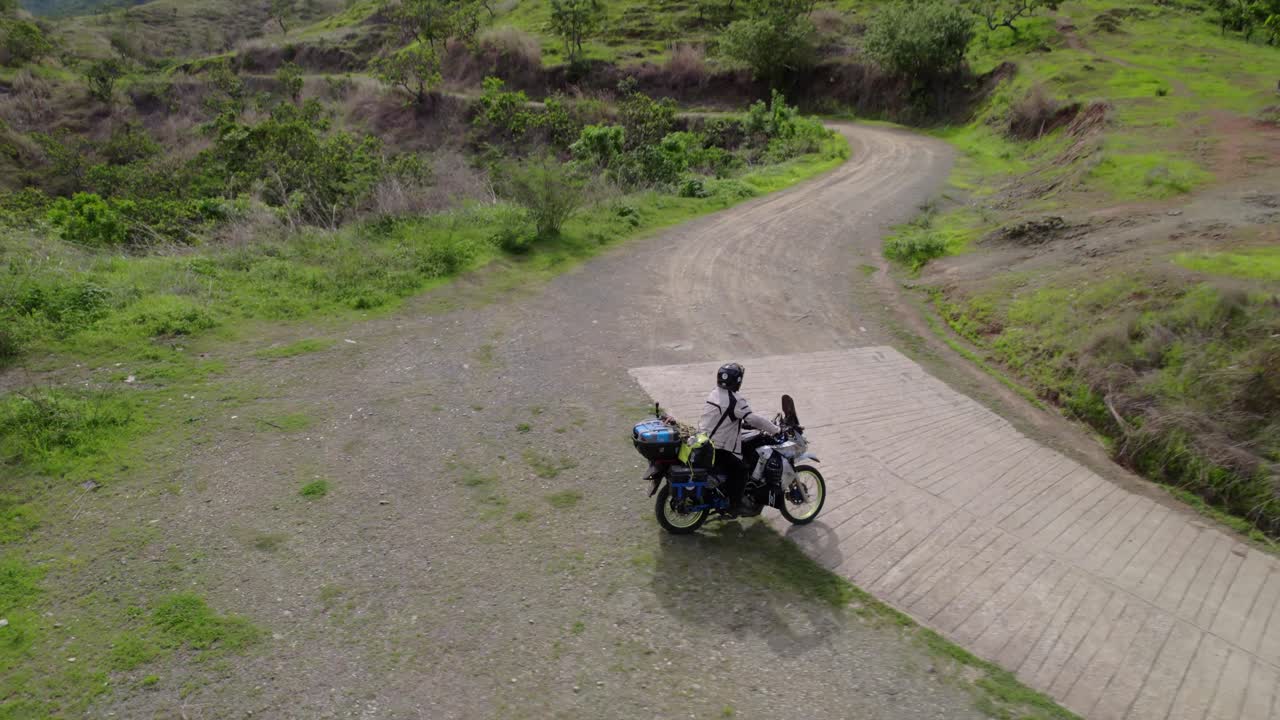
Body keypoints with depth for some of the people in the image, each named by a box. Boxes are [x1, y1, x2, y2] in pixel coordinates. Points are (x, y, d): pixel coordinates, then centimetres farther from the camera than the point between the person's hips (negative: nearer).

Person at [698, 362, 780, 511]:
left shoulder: (715, 393, 9)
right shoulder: (735, 401, -19)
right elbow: (753, 419, -20)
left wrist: (757, 425, 20)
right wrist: (777, 430, -9)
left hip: (702, 442, 10)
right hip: (714, 449, -10)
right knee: (740, 470, -4)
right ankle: (734, 505, 1)